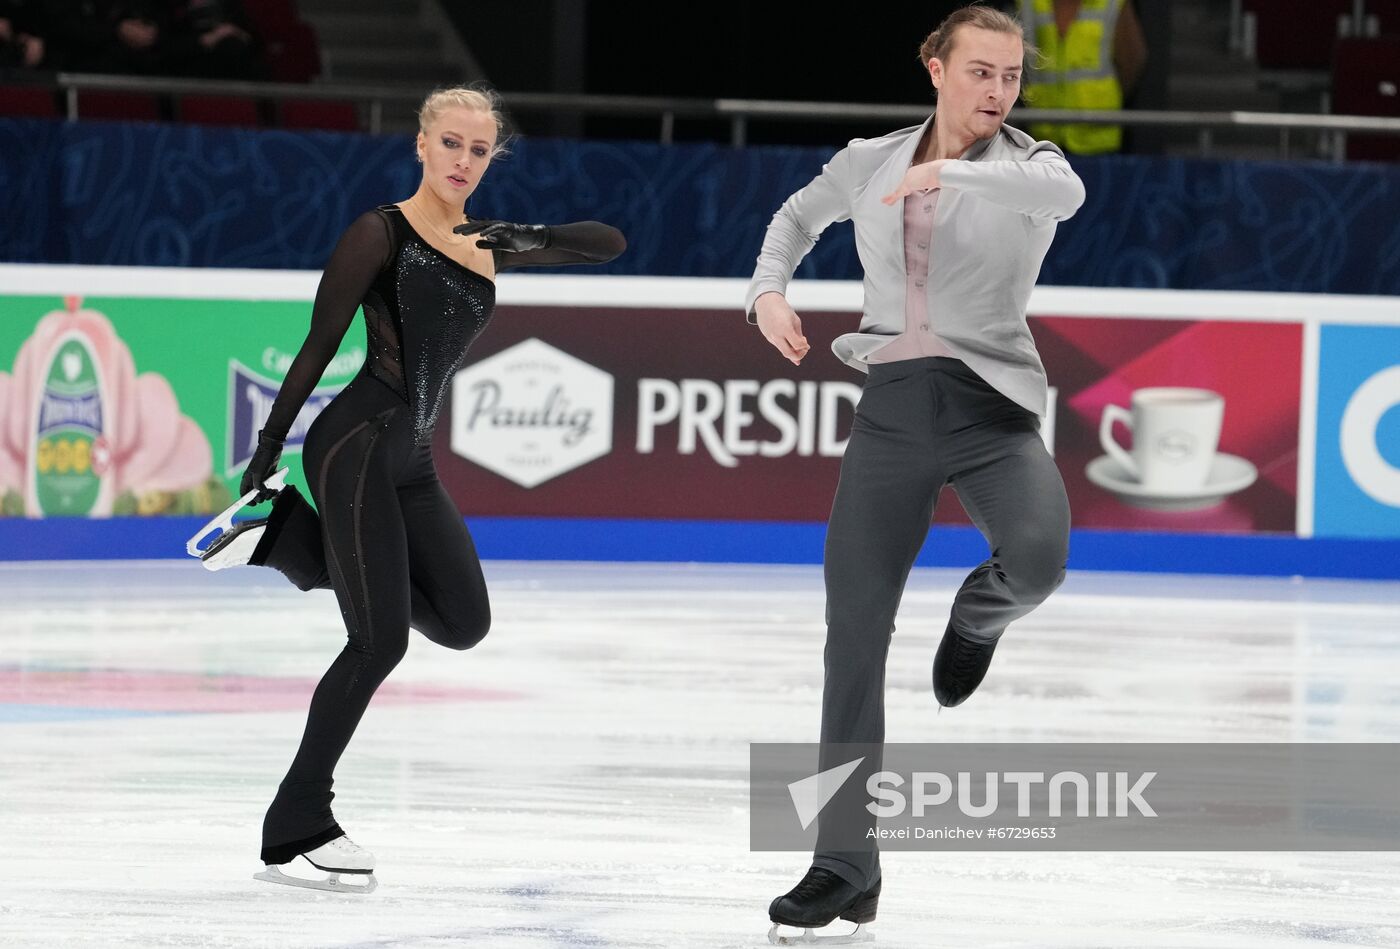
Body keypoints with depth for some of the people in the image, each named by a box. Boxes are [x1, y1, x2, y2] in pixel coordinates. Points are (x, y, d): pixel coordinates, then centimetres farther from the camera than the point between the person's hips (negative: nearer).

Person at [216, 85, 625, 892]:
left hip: (414, 464, 8)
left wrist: (531, 239, -9)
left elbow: (610, 242, 10)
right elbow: (319, 346, -9)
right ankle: (295, 827, -2)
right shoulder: (381, 235, -6)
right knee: (380, 640, -11)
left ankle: (295, 539, 15)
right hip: (356, 446, -8)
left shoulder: (488, 245, 13)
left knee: (463, 623, 2)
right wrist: (268, 448, -12)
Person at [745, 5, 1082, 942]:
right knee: (854, 638, 0)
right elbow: (801, 215, 28)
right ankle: (845, 867, 11)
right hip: (892, 412, 3)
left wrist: (950, 172, -41)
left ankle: (979, 613, 6)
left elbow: (1064, 192, -29)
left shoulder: (1022, 164, -3)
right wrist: (770, 289, 10)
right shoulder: (872, 162, 7)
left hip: (992, 407, -3)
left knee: (1038, 555, -34)